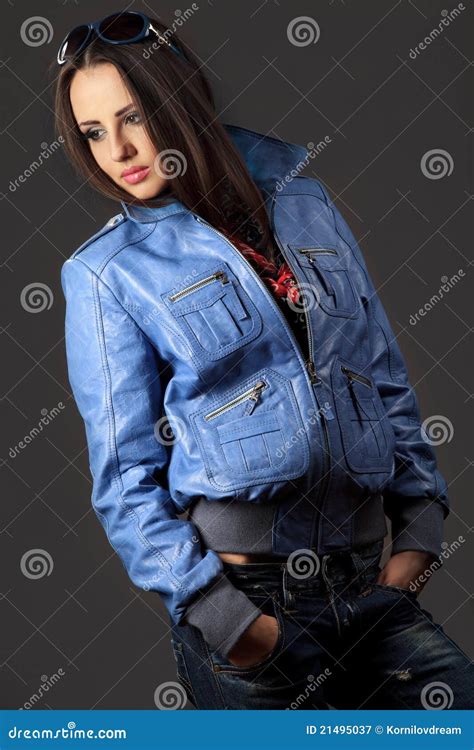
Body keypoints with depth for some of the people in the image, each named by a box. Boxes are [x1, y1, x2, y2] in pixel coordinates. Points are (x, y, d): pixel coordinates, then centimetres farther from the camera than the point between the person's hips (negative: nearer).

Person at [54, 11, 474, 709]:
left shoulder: (304, 202, 10)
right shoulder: (106, 274, 0)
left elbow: (386, 378, 13)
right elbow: (125, 476, -2)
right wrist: (224, 619, -12)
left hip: (367, 578, 4)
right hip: (241, 595, -3)